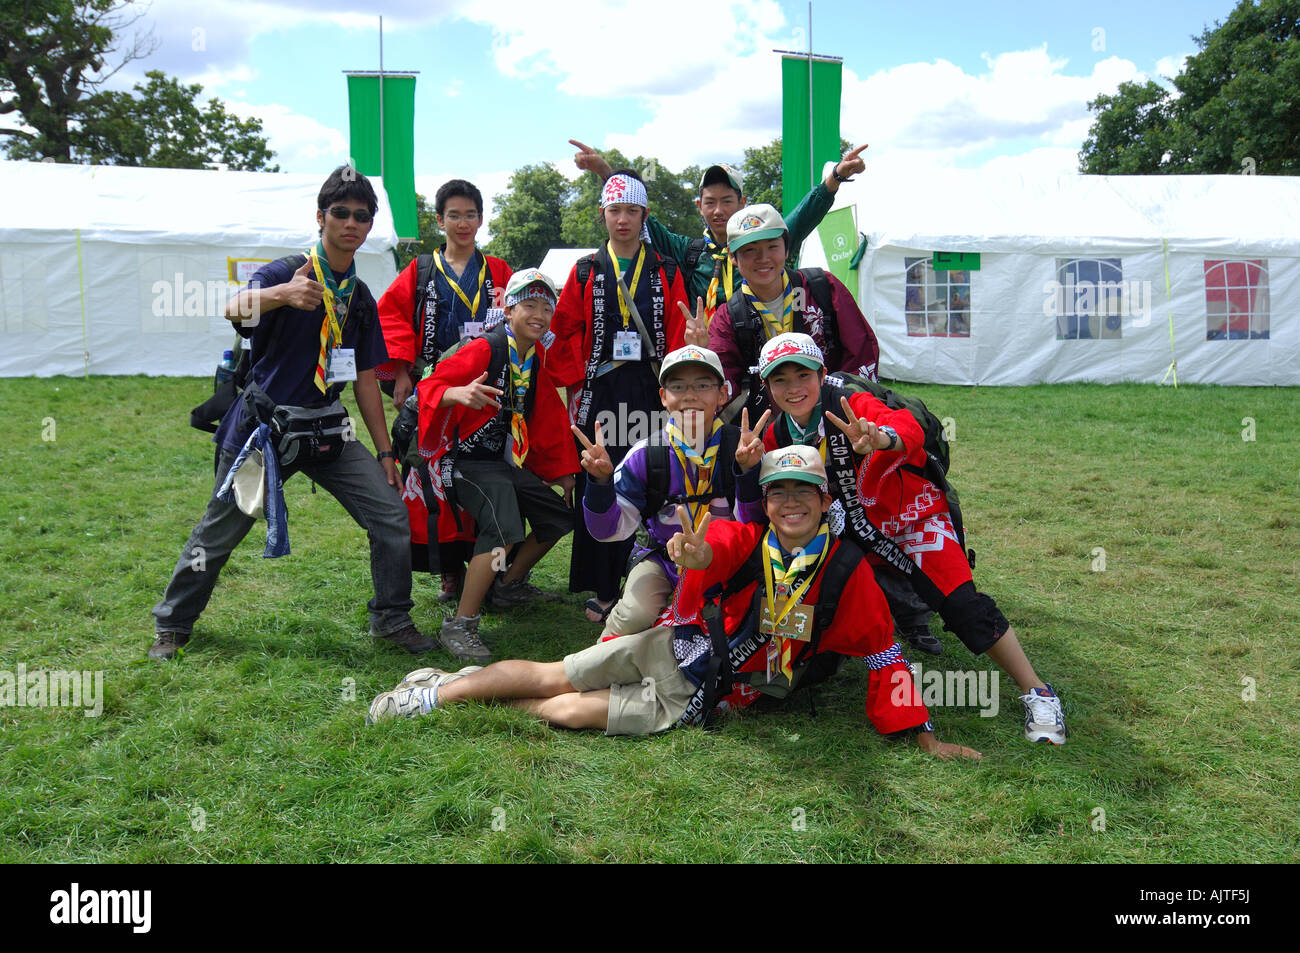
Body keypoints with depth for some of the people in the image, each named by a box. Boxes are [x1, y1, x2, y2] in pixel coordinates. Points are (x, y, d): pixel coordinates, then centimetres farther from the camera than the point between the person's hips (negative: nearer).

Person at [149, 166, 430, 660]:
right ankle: (172, 624, 26)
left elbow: (365, 381, 12)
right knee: (217, 534, 5)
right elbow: (235, 309, -30)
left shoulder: (361, 299, 8)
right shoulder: (286, 271, -8)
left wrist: (385, 452, 8)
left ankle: (391, 619, 12)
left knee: (391, 515, -5)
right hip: (261, 428, -4)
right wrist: (281, 294, -52)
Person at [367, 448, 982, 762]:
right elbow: (717, 548, -29)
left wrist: (923, 735, -5)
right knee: (554, 678, -2)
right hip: (673, 647, 1)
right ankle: (444, 688, 21)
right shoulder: (745, 540, -8)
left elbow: (883, 655, -3)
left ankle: (486, 699, 10)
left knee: (570, 712, -13)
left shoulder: (848, 574, -7)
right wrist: (697, 555, -55)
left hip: (700, 697, 0)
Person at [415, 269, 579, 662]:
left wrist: (563, 471, 19)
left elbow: (549, 418, 17)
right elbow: (430, 386, -24)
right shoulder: (483, 350, -16)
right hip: (468, 461, -9)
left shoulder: (538, 357, 8)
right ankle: (459, 626, -27)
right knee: (504, 527, -32)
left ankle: (509, 585, 35)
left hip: (509, 462, 9)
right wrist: (458, 393, -47)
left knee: (561, 516, 14)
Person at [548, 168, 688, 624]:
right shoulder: (586, 271, 10)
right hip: (599, 392, 0)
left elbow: (678, 335, 3)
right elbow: (565, 331, 7)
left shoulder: (666, 272, 9)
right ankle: (599, 589, 7)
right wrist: (575, 381, -2)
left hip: (648, 393, 0)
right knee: (595, 488, -2)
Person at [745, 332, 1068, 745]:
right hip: (853, 529, 6)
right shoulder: (778, 435, -4)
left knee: (962, 605, -19)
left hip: (912, 515, -6)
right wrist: (749, 468, -22)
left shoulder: (854, 405, -23)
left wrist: (881, 438, -67)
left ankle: (1037, 692, -6)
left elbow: (909, 429, -42)